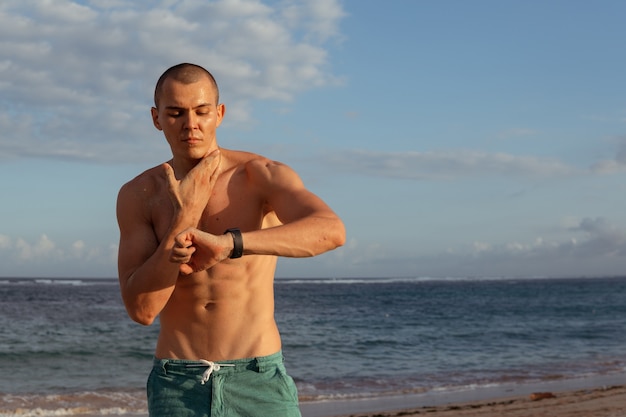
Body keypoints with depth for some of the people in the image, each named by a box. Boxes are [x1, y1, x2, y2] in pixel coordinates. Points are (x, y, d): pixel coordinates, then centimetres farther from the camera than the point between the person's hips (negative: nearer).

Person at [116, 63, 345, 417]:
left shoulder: (264, 175, -7)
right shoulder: (137, 195, 0)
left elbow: (332, 230, -29)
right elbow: (142, 309, -10)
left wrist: (227, 243, -41)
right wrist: (186, 215, -17)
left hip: (258, 383, -1)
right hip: (177, 387, 2)